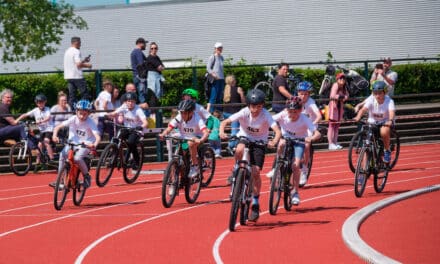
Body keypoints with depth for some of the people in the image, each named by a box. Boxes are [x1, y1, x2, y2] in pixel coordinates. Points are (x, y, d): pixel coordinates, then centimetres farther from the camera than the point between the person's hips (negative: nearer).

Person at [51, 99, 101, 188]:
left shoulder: (90, 123, -19)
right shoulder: (73, 119, -12)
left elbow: (98, 137, -29)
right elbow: (57, 127, -11)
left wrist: (94, 145, -51)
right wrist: (55, 136, -32)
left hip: (86, 144, -4)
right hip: (73, 142, 4)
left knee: (77, 158, -29)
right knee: (62, 154, -19)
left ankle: (87, 177, -5)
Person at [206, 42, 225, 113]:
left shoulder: (221, 57, 16)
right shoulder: (212, 57, -5)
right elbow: (208, 68, -11)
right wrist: (213, 75, -27)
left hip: (221, 79, 7)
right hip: (215, 80, -7)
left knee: (219, 97, 8)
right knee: (213, 97, -13)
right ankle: (209, 112, -16)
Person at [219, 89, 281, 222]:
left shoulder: (265, 115, -24)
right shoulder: (244, 113, -22)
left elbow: (277, 131, -34)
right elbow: (224, 122, -25)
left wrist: (274, 142, -54)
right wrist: (222, 132, -46)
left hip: (259, 142, -1)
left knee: (255, 172, -11)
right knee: (240, 150, -37)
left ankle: (255, 203, 5)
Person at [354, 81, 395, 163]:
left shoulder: (389, 101, -19)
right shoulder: (371, 101, -15)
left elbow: (392, 112, -35)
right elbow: (363, 109, -31)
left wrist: (390, 121, -58)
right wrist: (358, 117, -52)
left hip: (385, 123, -2)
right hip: (372, 122, 2)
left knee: (384, 132, -37)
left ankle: (387, 151, -11)